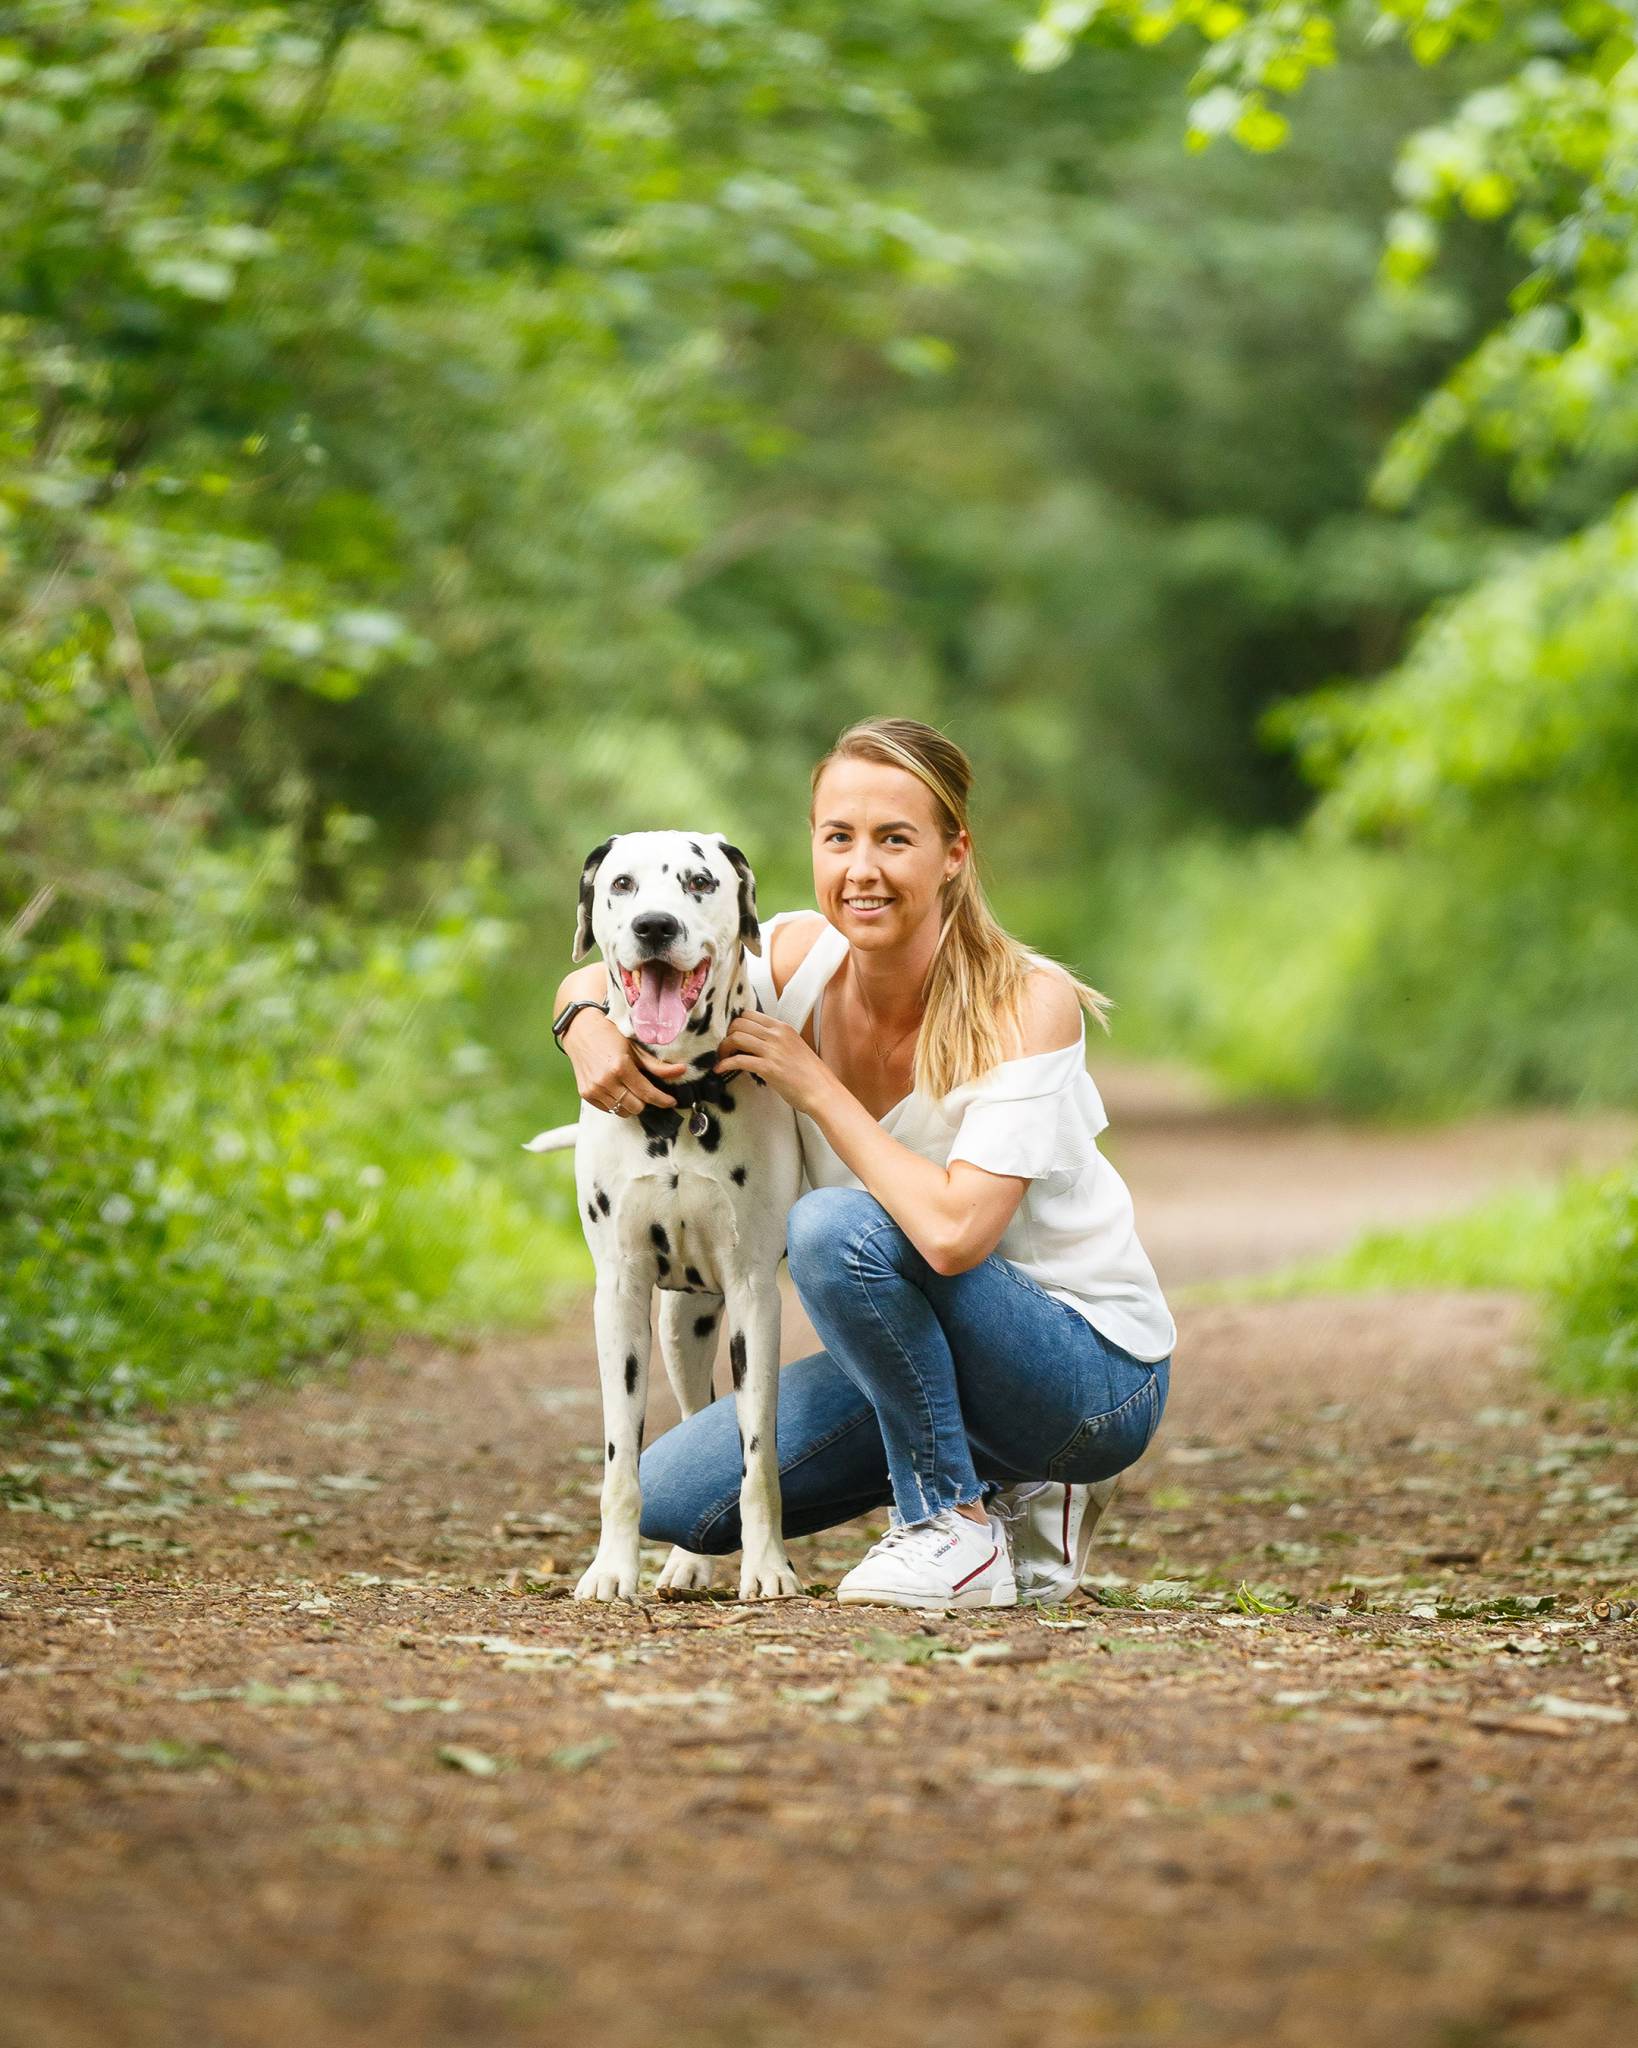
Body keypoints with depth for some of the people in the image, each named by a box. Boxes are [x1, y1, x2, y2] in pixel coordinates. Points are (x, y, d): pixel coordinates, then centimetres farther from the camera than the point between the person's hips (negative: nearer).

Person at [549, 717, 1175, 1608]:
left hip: (1096, 1378, -7)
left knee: (834, 1227, -31)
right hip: (928, 1346, 7)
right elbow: (594, 978, 4)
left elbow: (952, 1232, -34)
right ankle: (1000, 1485, 10)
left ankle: (960, 1528, -14)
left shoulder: (1028, 1004, -24)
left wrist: (815, 1085, -24)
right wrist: (590, 1031, -20)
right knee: (671, 1499, -5)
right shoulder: (801, 959, -8)